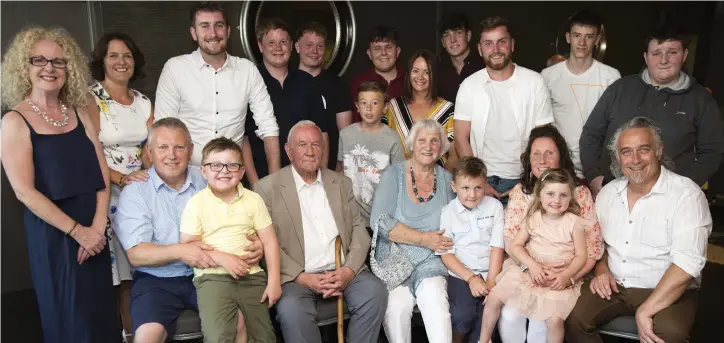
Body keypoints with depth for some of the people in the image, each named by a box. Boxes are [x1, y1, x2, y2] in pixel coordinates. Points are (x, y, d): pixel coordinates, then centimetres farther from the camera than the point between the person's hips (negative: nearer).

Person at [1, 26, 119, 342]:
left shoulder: (79, 113, 8)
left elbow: (102, 175, 4)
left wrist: (97, 226, -8)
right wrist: (77, 231, -15)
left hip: (93, 232, 5)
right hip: (52, 234, -4)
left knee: (102, 312, 12)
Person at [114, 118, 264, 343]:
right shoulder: (134, 192, 0)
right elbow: (136, 254, -7)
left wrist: (254, 242, -12)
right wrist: (179, 251, -23)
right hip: (157, 280, -1)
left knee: (241, 320, -21)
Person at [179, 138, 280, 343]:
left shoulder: (253, 200, 2)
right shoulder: (196, 203, -3)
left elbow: (269, 241, 2)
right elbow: (187, 246, -3)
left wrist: (273, 280, -5)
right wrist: (222, 257, -15)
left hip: (251, 275, 3)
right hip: (212, 276, -2)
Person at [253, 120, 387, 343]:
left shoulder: (341, 183, 14)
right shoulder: (268, 188, 1)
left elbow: (359, 230, 9)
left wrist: (349, 270, -9)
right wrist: (303, 278, -15)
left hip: (343, 270, 4)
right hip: (297, 276, -3)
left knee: (375, 292, -23)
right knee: (291, 309, -32)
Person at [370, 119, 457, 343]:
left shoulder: (446, 179, 10)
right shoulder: (393, 175, 2)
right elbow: (380, 222, -8)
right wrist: (423, 238, -12)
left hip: (431, 260, 2)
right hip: (395, 259, -1)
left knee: (434, 298, -28)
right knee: (397, 306, -27)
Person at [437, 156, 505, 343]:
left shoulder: (495, 206, 5)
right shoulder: (448, 211, 2)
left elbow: (497, 246, 1)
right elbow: (446, 253, -1)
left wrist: (491, 281, -8)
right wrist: (471, 278, -12)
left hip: (489, 272, 1)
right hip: (461, 274, -1)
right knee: (463, 313, -23)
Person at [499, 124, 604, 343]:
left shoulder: (580, 193, -1)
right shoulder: (519, 192, 4)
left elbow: (593, 245, -4)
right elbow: (510, 240, -1)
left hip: (564, 277, -1)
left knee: (542, 319, -25)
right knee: (509, 315, -22)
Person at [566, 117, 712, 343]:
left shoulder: (687, 195, -13)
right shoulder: (608, 192, 6)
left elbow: (688, 262, -22)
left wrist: (646, 310, -26)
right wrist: (601, 270, -2)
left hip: (668, 291, -4)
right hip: (614, 284, 4)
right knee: (574, 319, -19)